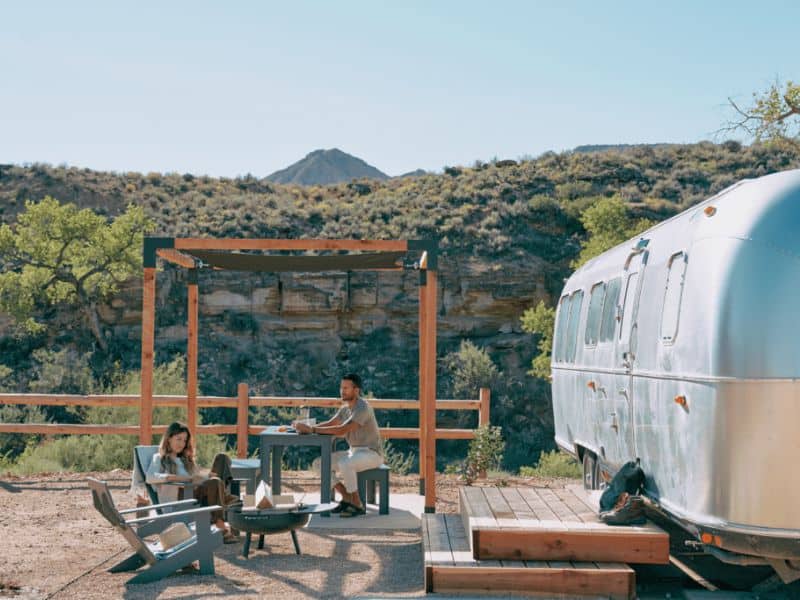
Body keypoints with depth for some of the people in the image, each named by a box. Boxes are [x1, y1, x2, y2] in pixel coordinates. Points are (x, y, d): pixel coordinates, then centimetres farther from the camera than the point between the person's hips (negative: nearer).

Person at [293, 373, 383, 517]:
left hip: (371, 453, -9)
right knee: (319, 463, -6)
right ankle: (347, 498, 3)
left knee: (344, 464, -37)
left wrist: (312, 429, -30)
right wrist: (308, 427, -12)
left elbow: (342, 430, -31)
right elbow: (330, 424, 7)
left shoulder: (362, 408, -23)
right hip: (354, 451, 9)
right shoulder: (346, 407, 8)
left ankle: (357, 505, -20)